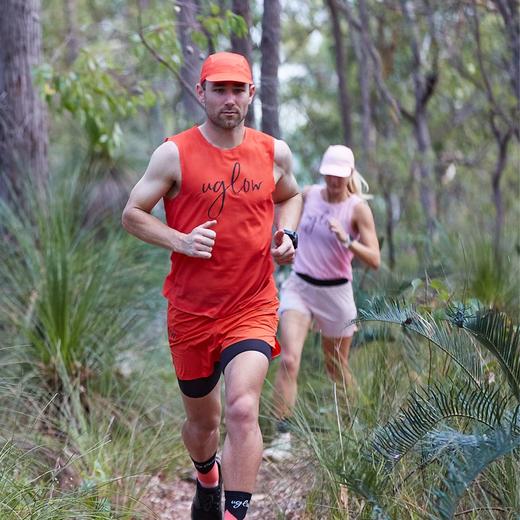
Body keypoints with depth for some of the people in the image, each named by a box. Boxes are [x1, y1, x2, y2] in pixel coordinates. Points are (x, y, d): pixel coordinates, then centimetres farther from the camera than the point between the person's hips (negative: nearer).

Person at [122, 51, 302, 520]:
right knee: (202, 419, 17)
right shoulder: (175, 153, -5)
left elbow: (290, 196, 23)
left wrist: (287, 235, 2)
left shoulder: (274, 153, 3)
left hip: (253, 308, 0)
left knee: (243, 408, -23)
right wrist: (180, 241, -17)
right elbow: (132, 214, 0)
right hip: (191, 311, 0)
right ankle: (207, 480, 50)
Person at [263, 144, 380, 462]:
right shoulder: (309, 194, 1)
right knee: (289, 360, -17)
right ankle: (283, 438, -19)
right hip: (299, 287, 2)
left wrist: (347, 240, -30)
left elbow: (374, 260, -16)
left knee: (337, 369, 12)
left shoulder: (358, 208, -10)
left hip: (335, 293, -2)